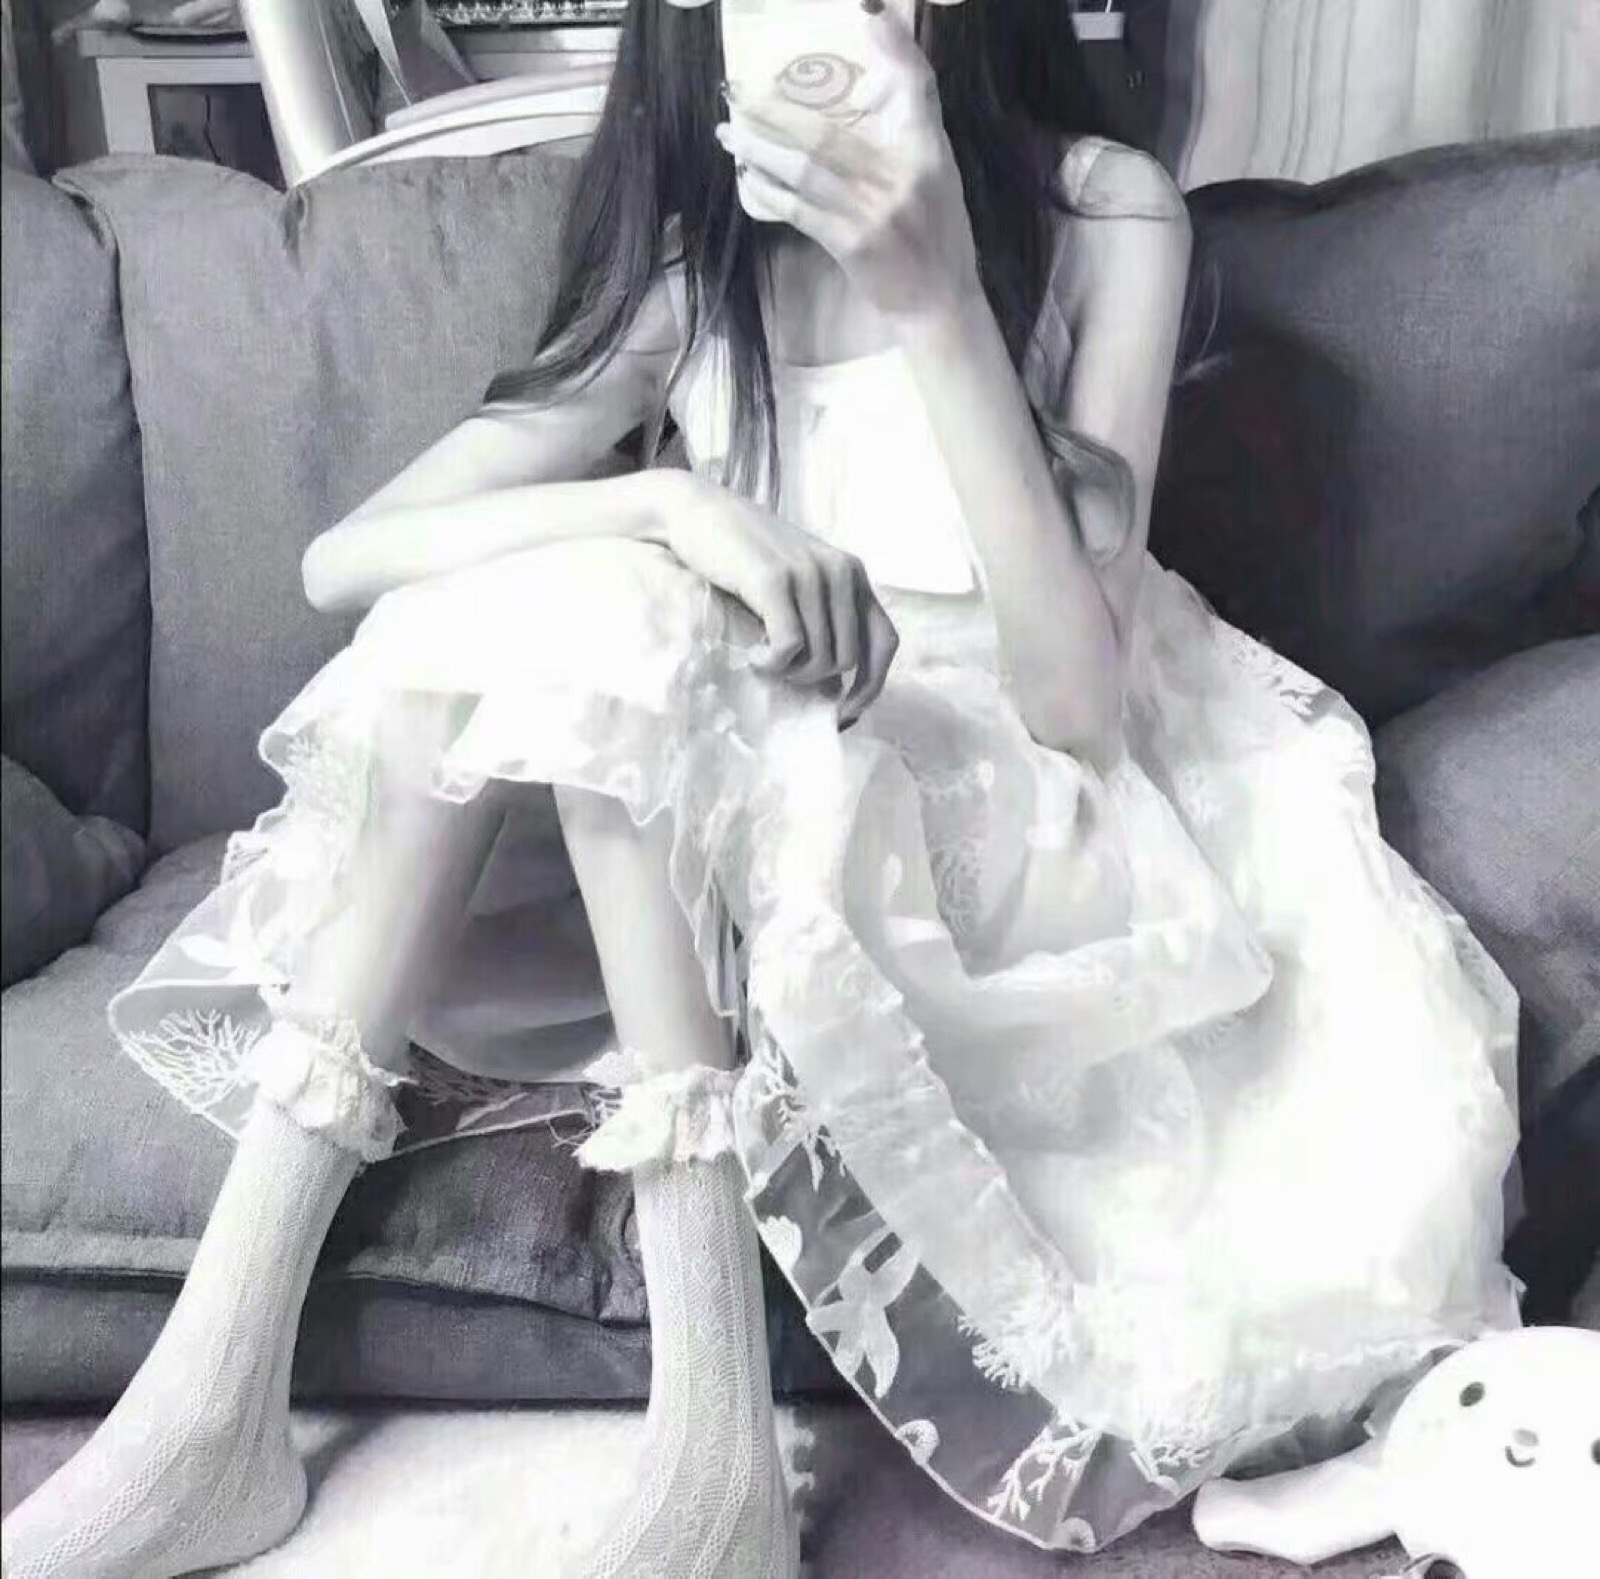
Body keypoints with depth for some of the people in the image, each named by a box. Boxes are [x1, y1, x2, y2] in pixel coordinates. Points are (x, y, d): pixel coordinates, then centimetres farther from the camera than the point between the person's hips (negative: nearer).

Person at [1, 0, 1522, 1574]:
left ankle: (708, 1438, -30)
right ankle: (210, 1391, -22)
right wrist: (674, 505, -26)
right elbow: (341, 559, -9)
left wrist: (931, 298, -29)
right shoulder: (688, 260, 0)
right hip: (729, 846, 4)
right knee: (547, 600, -24)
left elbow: (1079, 697, -19)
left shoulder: (1105, 212, -8)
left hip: (1011, 820, -3)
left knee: (584, 616, -26)